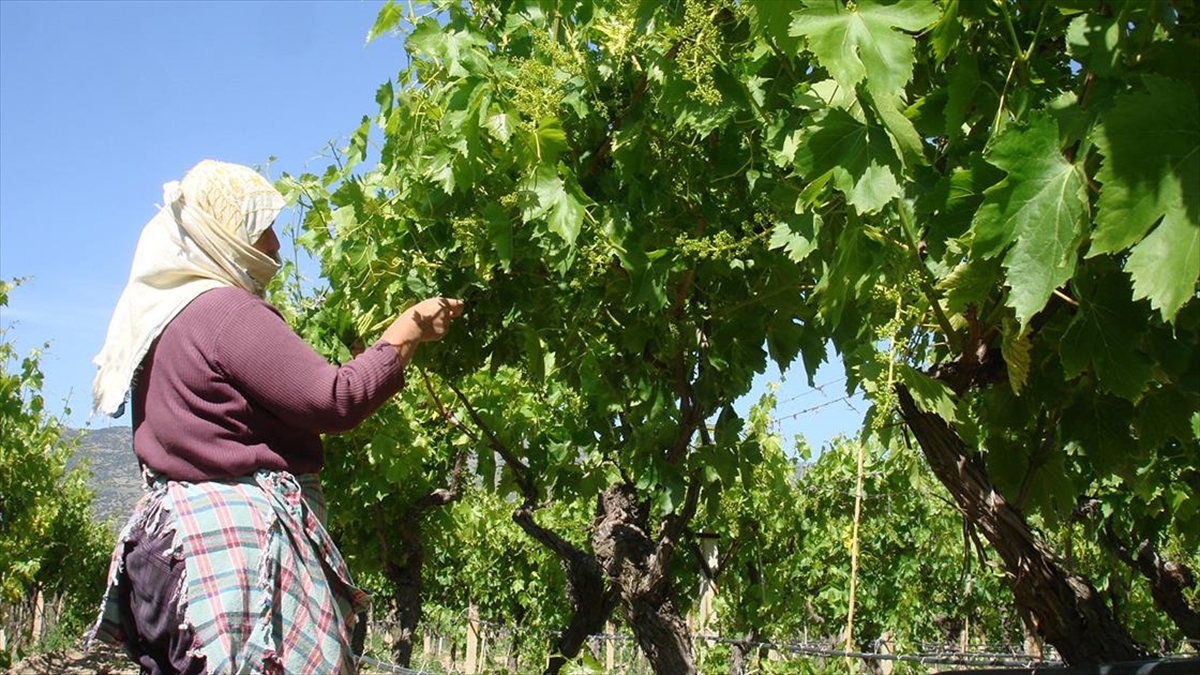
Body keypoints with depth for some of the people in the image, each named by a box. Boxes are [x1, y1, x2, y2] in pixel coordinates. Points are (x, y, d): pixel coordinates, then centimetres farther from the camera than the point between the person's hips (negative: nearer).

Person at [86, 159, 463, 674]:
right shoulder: (228, 312, -14)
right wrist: (407, 332, -6)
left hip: (176, 528, 10)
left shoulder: (158, 313, 15)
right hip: (244, 534, -10)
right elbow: (334, 401, -17)